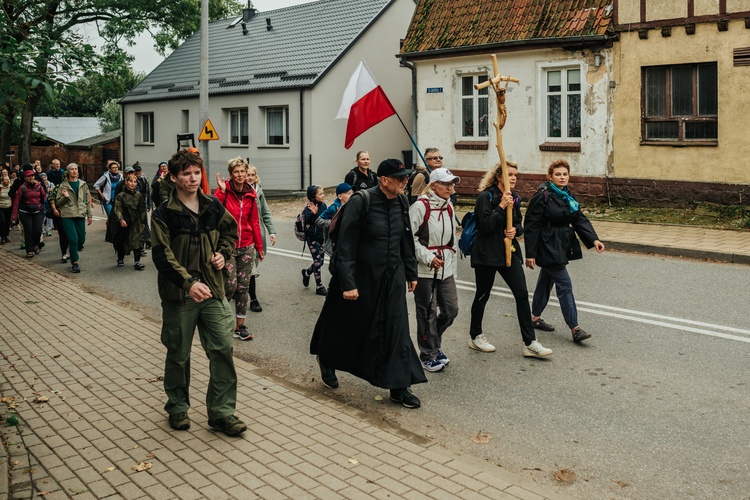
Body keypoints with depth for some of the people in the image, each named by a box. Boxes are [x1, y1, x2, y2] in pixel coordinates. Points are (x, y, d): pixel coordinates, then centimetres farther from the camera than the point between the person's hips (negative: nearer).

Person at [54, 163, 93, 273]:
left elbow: (88, 201, 12)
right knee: (73, 239, -11)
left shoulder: (83, 184, 10)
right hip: (67, 216, -3)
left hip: (80, 215, 3)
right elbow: (58, 203, 4)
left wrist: (89, 215, 7)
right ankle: (75, 263, -1)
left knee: (81, 239, 5)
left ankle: (74, 252, 36)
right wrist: (65, 197, -15)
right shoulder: (63, 186, 2)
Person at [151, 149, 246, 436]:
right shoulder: (164, 214, -8)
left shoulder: (213, 207, 4)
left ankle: (222, 412, 9)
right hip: (179, 294, -3)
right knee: (178, 354, 10)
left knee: (222, 348, -1)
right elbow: (162, 255, -17)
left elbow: (231, 229, 22)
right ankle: (178, 407, 30)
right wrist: (189, 283, -29)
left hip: (212, 290, 3)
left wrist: (223, 253, 3)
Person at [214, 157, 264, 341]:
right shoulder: (223, 191, -7)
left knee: (243, 287, 6)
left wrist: (259, 246, 13)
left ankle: (240, 326, 16)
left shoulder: (251, 194, 5)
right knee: (231, 285, -10)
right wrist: (222, 191, -27)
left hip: (246, 247, 4)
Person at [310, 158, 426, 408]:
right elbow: (346, 246, -18)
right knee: (348, 324, 12)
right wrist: (347, 283, -21)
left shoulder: (401, 203, 1)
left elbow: (406, 240, 13)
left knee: (397, 329, 2)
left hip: (392, 277, 5)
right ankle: (327, 362, 41)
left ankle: (399, 387, 10)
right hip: (362, 276, -5)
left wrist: (411, 273, 15)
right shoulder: (360, 202, -18)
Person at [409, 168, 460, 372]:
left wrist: (453, 266, 17)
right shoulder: (420, 206, -12)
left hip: (445, 269, 7)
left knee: (451, 309, 8)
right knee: (428, 313, 2)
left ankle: (433, 342, 32)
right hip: (425, 270, -7)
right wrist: (427, 257, -17)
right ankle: (428, 355, 18)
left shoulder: (449, 207, 11)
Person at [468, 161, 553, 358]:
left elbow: (519, 224, 16)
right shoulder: (486, 197, -11)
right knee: (482, 295, 8)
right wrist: (501, 207, -23)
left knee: (522, 294, -3)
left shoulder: (515, 198, 9)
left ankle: (530, 343, 0)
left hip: (509, 252, 6)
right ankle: (475, 336, 27)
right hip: (487, 253, -6)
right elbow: (486, 226, -19)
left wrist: (515, 230, -6)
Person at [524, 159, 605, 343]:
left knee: (546, 281, 18)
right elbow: (531, 226, -15)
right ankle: (575, 329, -8)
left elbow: (580, 219, 4)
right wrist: (530, 254, -17)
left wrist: (594, 239, -10)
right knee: (564, 285, -10)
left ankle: (535, 317, 32)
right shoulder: (542, 196, -14)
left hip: (561, 246, 8)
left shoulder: (569, 196, 10)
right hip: (548, 247, -8)